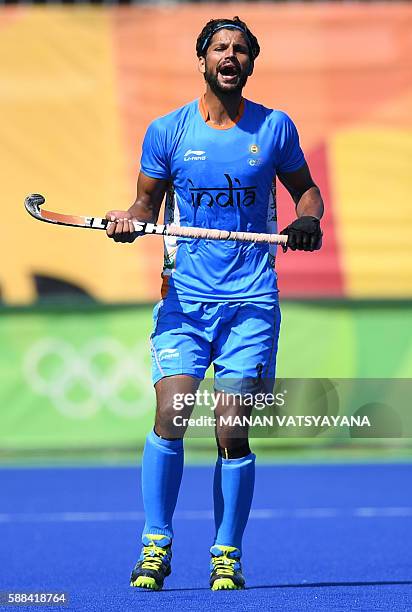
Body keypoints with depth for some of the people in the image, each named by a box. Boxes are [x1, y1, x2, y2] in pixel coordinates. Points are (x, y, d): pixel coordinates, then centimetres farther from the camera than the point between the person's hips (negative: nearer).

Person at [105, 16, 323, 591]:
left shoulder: (275, 128, 5)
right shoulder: (167, 131, 4)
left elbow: (304, 187, 18)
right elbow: (148, 203, 12)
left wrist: (308, 220, -4)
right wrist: (129, 220, -10)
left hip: (251, 302, 0)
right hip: (184, 298, 0)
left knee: (232, 435, -4)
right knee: (169, 419, -14)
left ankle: (227, 555, 8)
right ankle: (156, 548, -2)